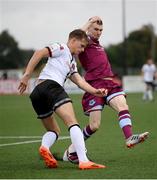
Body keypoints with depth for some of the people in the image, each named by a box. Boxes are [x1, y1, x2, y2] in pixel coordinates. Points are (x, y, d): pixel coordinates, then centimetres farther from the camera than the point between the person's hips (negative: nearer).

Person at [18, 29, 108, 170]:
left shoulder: (72, 63, 34)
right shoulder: (62, 48, 8)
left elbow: (79, 81, 20)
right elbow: (39, 53, -5)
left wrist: (95, 91, 4)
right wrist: (27, 75, -11)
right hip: (50, 85, -10)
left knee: (54, 130, 18)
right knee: (73, 123, -18)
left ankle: (45, 147, -15)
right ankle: (83, 161, -32)